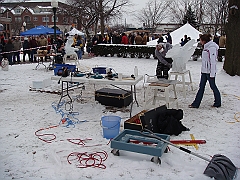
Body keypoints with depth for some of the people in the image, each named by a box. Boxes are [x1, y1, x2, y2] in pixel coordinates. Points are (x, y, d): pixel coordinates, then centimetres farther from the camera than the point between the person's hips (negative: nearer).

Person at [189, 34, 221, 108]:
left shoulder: (212, 48, -17)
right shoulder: (206, 47, 11)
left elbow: (213, 61, -20)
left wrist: (212, 74, -20)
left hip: (210, 71, -9)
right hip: (204, 71, 9)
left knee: (213, 86, 5)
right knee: (201, 87, 9)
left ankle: (218, 103, 21)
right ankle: (196, 104, 13)